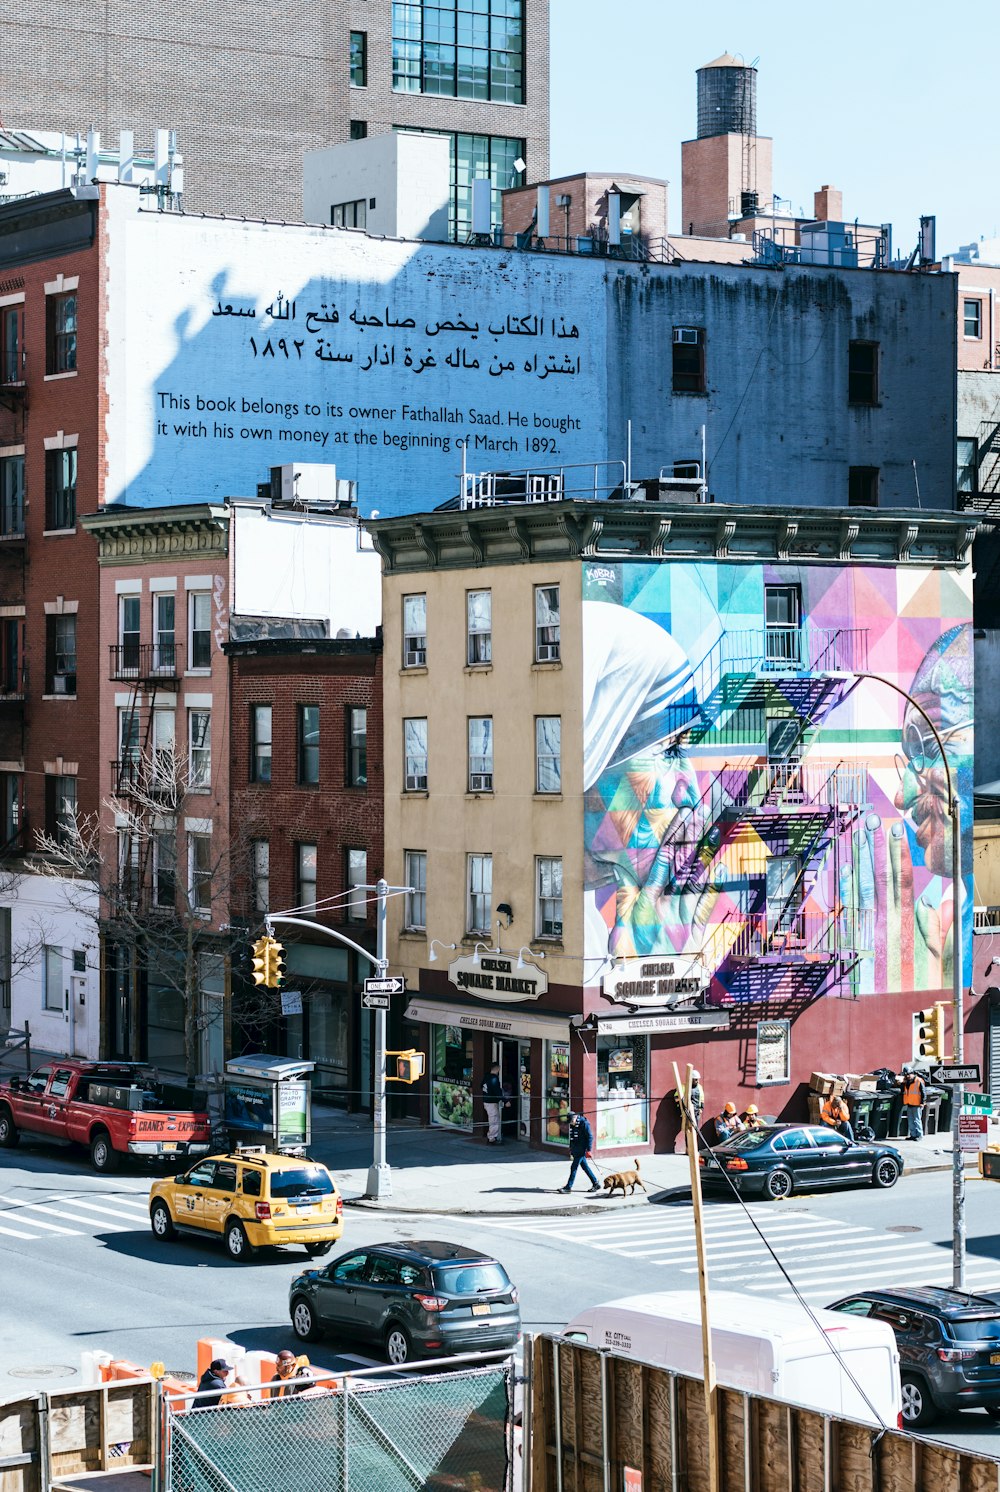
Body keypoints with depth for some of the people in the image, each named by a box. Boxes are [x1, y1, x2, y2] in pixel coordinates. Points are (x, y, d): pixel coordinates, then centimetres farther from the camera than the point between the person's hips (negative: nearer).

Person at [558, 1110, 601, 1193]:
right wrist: (571, 1150, 20)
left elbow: (590, 1137, -15)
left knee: (574, 1167, -7)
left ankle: (569, 1186, -2)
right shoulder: (572, 1125, 8)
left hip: (581, 1150, -8)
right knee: (585, 1167, 12)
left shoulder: (584, 1123, -15)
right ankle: (596, 1183, 20)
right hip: (576, 1150, 8)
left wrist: (589, 1150, -17)